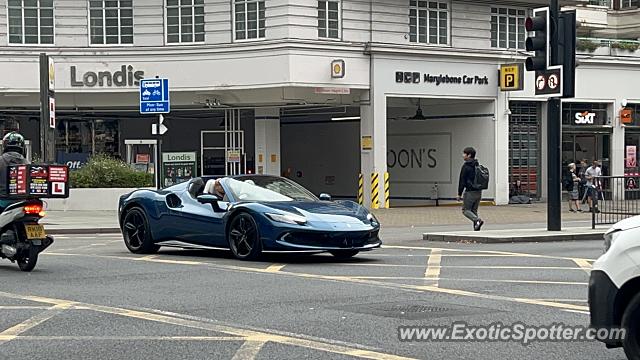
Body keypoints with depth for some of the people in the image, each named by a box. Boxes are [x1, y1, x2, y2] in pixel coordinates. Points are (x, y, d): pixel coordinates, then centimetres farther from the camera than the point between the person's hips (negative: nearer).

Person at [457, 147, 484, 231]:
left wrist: (459, 194, -8)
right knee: (474, 210, 12)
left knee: (465, 210, 1)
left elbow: (462, 181, -11)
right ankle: (476, 229, 5)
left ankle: (478, 220, -21)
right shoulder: (478, 166, 13)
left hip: (470, 192, -7)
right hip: (479, 191, 7)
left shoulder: (466, 166, -11)